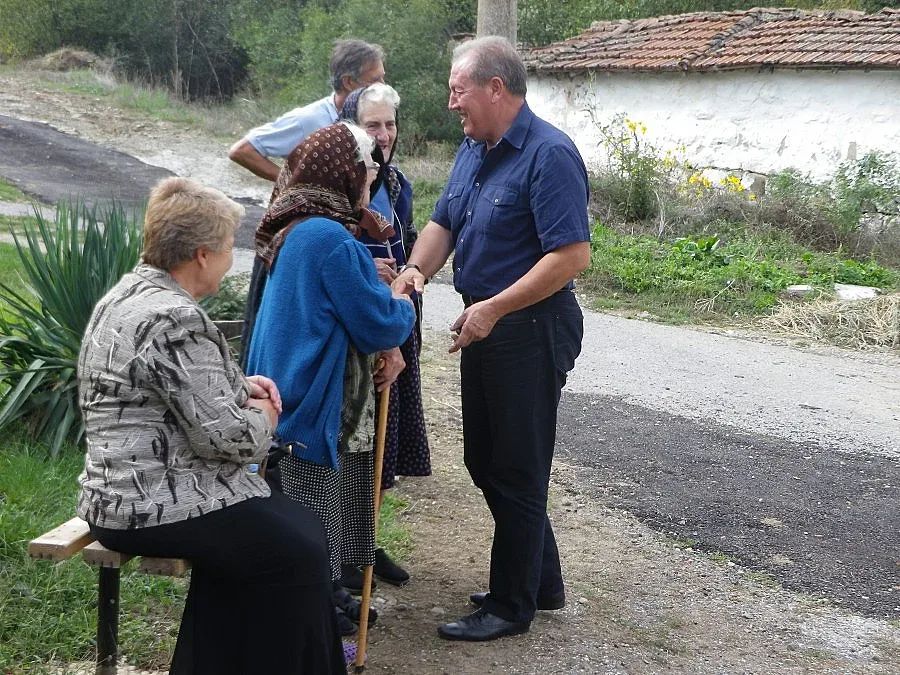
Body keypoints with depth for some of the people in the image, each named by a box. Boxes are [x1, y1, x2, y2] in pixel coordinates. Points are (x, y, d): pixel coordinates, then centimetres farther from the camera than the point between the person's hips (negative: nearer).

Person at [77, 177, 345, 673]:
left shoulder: (128, 293, 9)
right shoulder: (176, 320, -23)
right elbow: (227, 437, -24)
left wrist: (239, 386, 7)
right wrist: (263, 416, -3)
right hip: (158, 508, -10)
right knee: (302, 548, -1)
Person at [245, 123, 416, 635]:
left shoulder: (300, 230, 11)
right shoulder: (329, 238, -23)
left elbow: (348, 299, 16)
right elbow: (375, 320, -20)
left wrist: (388, 344, 1)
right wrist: (404, 310, 2)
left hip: (302, 385, 10)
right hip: (316, 395, -10)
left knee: (331, 496, 20)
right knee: (314, 504, 1)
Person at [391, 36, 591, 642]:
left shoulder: (549, 154, -20)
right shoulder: (473, 149, 10)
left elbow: (572, 254, -26)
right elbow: (444, 223, 14)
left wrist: (494, 308, -24)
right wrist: (415, 271, -6)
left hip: (532, 330, -10)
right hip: (483, 325, 10)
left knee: (517, 471, 2)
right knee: (485, 462, 17)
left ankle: (511, 605, 18)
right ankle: (542, 582, 33)